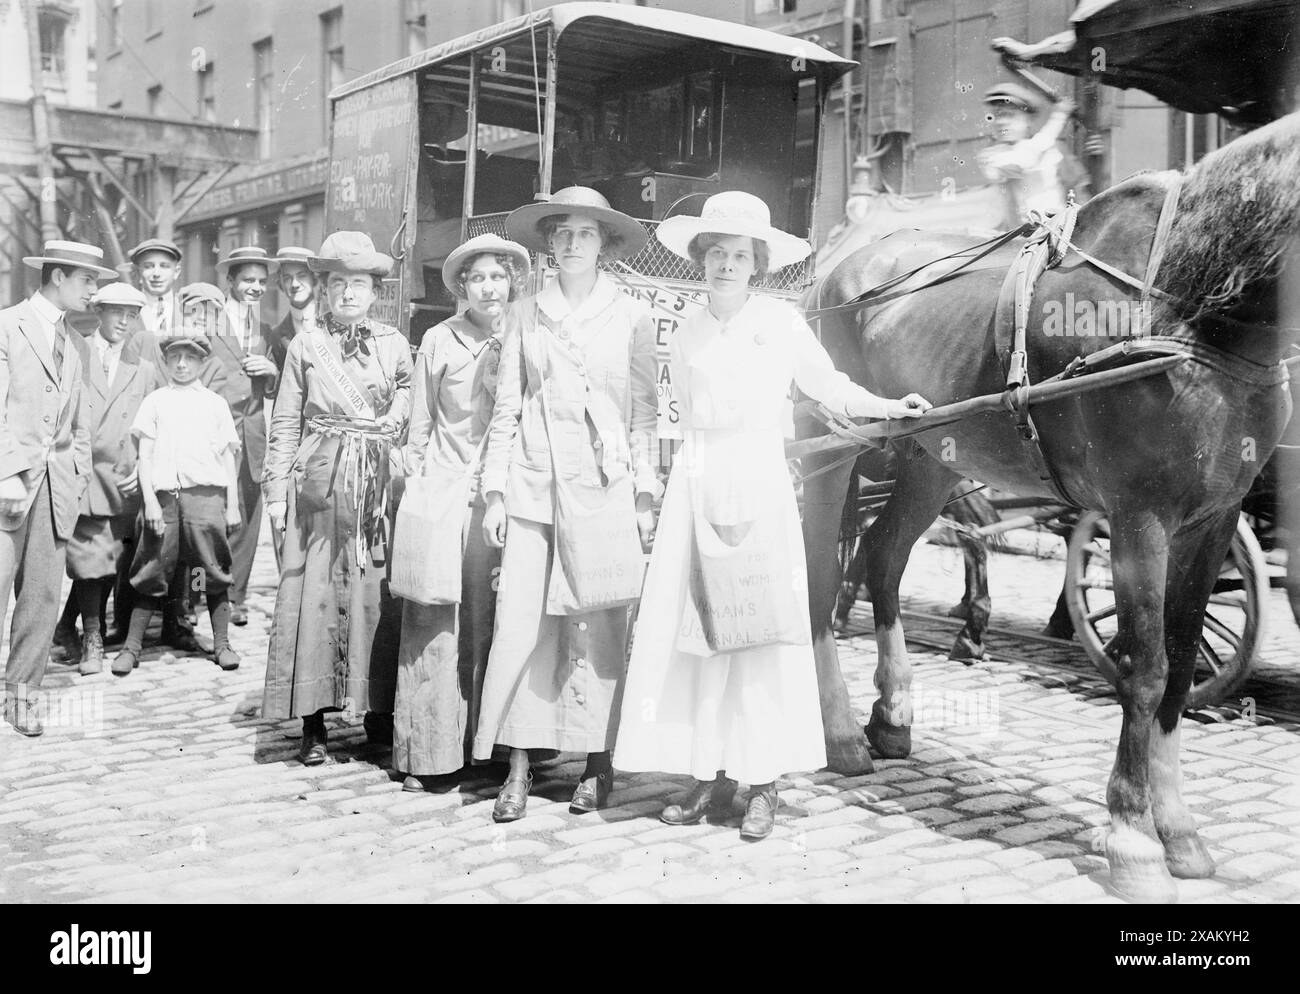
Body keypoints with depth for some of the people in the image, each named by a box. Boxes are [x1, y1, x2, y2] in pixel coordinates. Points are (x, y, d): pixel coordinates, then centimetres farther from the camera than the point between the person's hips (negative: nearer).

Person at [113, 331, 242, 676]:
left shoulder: (215, 403, 14)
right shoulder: (154, 401, 13)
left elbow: (228, 457, 13)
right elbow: (144, 455, 7)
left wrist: (232, 505, 6)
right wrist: (150, 501, -4)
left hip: (207, 493, 0)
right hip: (163, 495, 0)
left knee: (215, 569, 0)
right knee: (153, 569, 0)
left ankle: (221, 643, 7)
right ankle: (131, 646, 7)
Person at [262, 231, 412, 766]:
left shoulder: (395, 345, 9)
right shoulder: (306, 345, 7)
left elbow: (412, 418, 11)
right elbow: (285, 423, 6)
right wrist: (276, 489, 1)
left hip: (378, 483, 1)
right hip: (319, 482, -1)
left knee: (375, 595, 1)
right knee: (313, 593, -2)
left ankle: (379, 715, 12)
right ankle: (313, 724, 6)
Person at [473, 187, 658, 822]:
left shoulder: (631, 316, 7)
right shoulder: (526, 315, 11)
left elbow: (645, 411, 5)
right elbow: (506, 408, 10)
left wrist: (646, 495, -1)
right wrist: (495, 490, 4)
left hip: (604, 485, -1)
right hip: (534, 484, 2)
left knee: (597, 628, -1)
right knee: (520, 622, -2)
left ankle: (597, 764, 12)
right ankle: (518, 768, 7)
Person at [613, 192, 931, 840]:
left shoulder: (781, 320, 3)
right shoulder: (687, 334, 11)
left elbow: (827, 386, 8)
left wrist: (890, 408, -4)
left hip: (760, 486, -3)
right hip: (696, 488, 3)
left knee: (761, 629, -3)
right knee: (693, 629, 1)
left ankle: (763, 779, 5)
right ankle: (709, 771, 11)